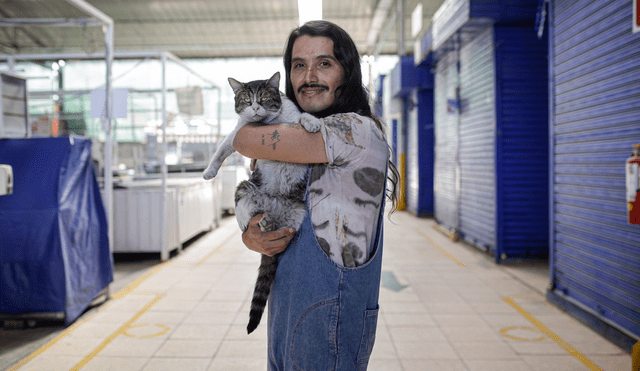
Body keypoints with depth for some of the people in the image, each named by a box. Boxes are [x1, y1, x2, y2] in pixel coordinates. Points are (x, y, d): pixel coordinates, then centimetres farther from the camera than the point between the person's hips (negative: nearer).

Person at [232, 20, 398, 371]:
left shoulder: (358, 130, -17)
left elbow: (246, 140, -19)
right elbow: (255, 211, 12)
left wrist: (251, 124, 4)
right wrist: (252, 238, -11)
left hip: (330, 320, -8)